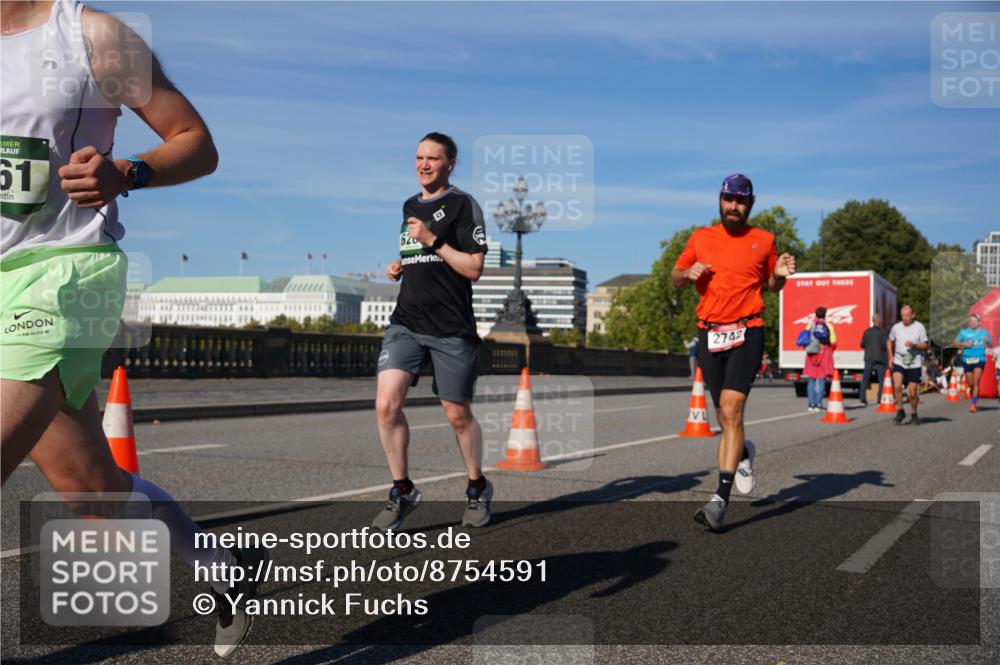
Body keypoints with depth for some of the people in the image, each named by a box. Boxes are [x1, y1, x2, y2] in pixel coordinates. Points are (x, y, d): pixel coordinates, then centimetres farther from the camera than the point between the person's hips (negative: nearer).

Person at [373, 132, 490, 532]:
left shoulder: (463, 205, -3)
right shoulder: (409, 206, 17)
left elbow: (473, 269, -10)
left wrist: (432, 240, -16)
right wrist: (397, 268, 11)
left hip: (451, 329, -5)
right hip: (406, 322, 5)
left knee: (457, 415, 6)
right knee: (386, 404, -12)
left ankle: (478, 488, 30)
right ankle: (402, 491, 6)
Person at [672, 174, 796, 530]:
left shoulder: (764, 240, 7)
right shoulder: (701, 238, 10)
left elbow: (771, 286, 19)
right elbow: (675, 278, 17)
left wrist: (780, 275, -4)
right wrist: (688, 273, -5)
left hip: (747, 333, -3)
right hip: (709, 334, 3)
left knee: (731, 411, -17)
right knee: (725, 417, 10)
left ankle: (721, 499, -18)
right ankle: (743, 453, 45)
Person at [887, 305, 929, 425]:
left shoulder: (919, 327, -3)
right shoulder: (896, 327, 4)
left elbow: (926, 345, 1)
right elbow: (890, 342, 20)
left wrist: (914, 345, -18)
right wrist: (891, 357, 9)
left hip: (914, 364, -1)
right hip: (899, 362, 1)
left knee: (912, 392, 3)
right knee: (897, 386, -20)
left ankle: (914, 415, 25)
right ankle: (901, 411, -1)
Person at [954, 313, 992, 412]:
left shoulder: (984, 332, 7)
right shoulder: (964, 332, 7)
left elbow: (991, 345, 12)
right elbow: (956, 342, 8)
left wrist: (987, 341, -11)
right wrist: (964, 344, -9)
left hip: (980, 359, -2)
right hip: (967, 359, 2)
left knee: (976, 381, -15)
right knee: (970, 383, 6)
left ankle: (973, 404, -15)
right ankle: (975, 396, 34)